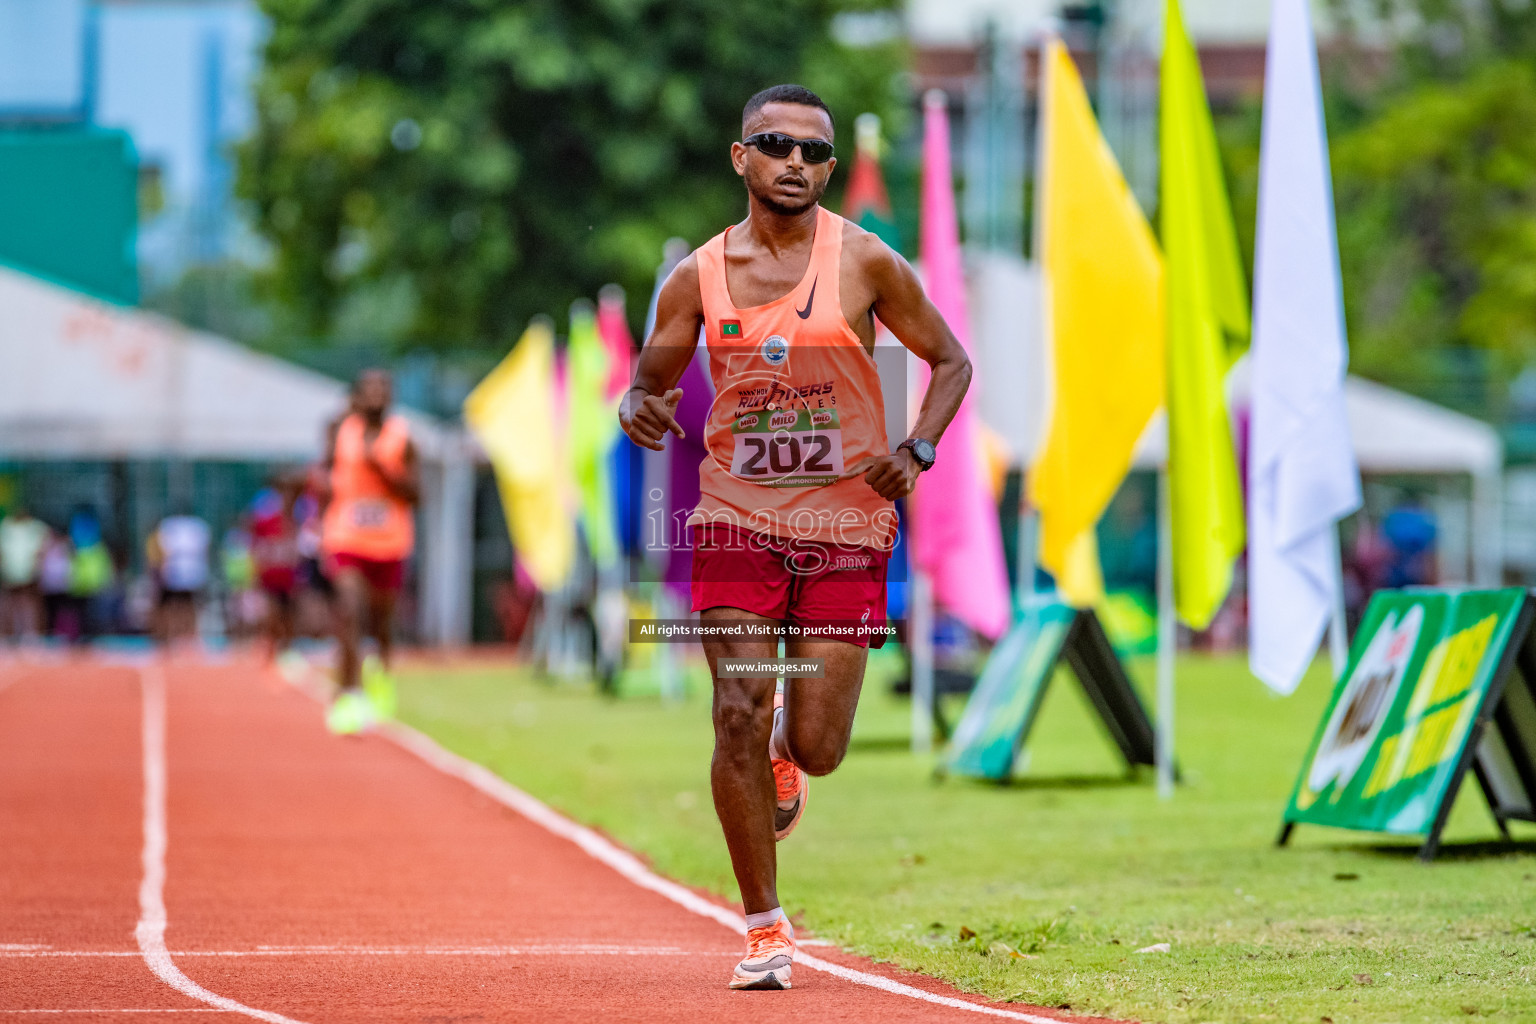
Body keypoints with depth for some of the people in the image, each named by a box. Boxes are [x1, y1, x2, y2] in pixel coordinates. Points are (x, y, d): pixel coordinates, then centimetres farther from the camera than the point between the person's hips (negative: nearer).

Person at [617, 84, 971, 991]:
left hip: (848, 526, -1)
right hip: (738, 519, 1)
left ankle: (786, 751, 38)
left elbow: (951, 362, 4)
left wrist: (917, 451, -12)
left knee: (818, 748, -3)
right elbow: (648, 381, 10)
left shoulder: (865, 263, -5)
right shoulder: (699, 278, 0)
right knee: (739, 716, -13)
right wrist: (637, 410, -15)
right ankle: (765, 928, 1)